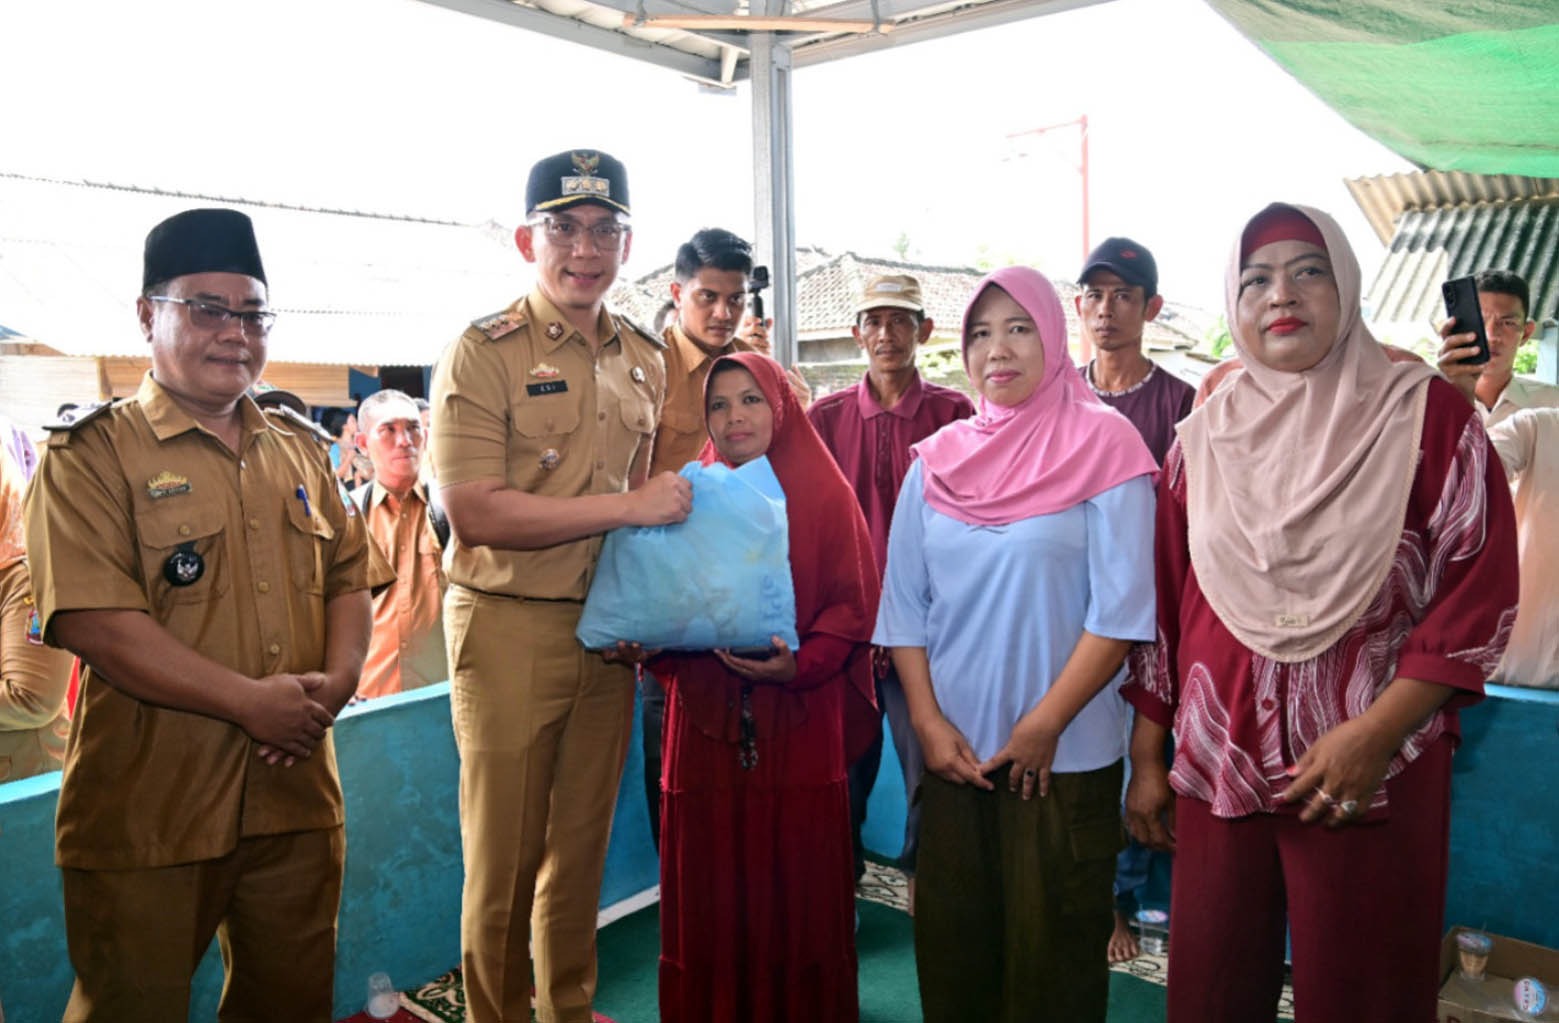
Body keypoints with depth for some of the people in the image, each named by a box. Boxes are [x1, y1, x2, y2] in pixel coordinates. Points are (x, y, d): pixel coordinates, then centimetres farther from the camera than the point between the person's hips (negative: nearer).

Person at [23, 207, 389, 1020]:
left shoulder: (299, 455, 12)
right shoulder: (92, 455, -6)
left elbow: (348, 577, 12)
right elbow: (90, 620, -17)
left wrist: (338, 678, -8)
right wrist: (252, 700, -21)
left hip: (297, 802, 5)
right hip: (146, 816, -5)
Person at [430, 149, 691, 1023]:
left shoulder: (646, 359, 10)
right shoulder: (483, 353, -8)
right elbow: (476, 512, -17)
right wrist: (629, 507, -18)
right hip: (510, 628, -5)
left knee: (584, 846, 18)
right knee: (506, 856, 7)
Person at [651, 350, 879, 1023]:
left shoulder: (824, 495, 1)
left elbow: (852, 605, -3)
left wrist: (799, 665, -18)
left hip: (799, 721, -2)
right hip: (706, 720, 2)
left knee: (795, 880, 5)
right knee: (710, 886, 8)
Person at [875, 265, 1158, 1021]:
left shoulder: (1104, 444, -6)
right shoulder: (936, 460, 6)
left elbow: (1121, 607, -11)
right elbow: (903, 603, 5)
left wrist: (1045, 724, -13)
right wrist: (928, 720, -5)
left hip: (1065, 757, -3)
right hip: (951, 752, 4)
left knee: (1052, 955, 8)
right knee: (951, 945, 14)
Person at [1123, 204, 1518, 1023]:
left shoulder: (1423, 414, -1)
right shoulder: (1202, 439, 7)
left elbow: (1481, 588, -6)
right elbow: (1164, 609, 9)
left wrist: (1377, 731, -15)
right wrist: (1146, 761, 9)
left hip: (1373, 774, -2)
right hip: (1216, 768, 3)